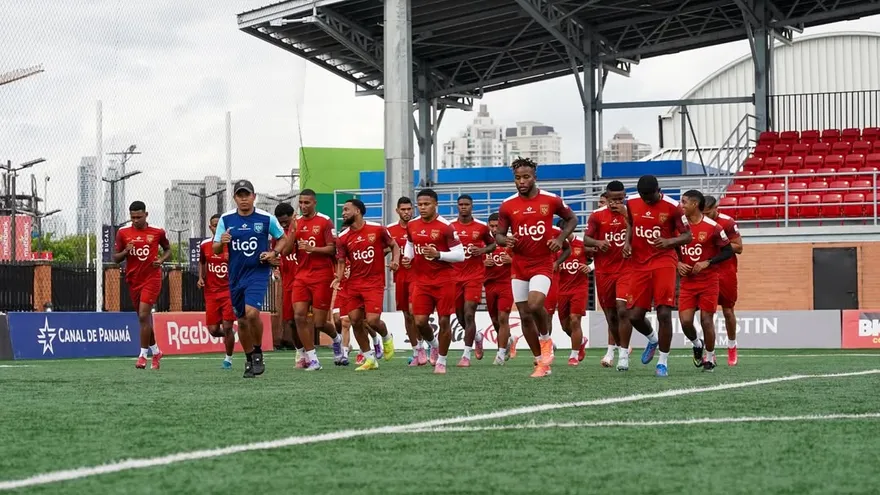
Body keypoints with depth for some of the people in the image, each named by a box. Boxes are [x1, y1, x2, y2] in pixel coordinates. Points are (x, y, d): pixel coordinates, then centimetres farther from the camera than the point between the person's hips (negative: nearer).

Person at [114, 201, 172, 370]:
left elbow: (168, 249, 15)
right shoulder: (123, 233, 4)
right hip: (133, 280, 4)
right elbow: (115, 258, 8)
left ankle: (143, 355, -11)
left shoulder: (157, 233, 0)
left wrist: (162, 259, -5)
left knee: (143, 315, -16)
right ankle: (155, 351, 28)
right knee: (144, 317, 12)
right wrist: (125, 252, -13)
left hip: (152, 278, -4)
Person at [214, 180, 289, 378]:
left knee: (252, 312, -22)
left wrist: (274, 253, -9)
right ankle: (249, 360, 26)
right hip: (236, 275, 3)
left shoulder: (266, 218, -5)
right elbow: (216, 250, 4)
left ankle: (258, 353, -1)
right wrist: (221, 242, -18)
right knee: (242, 320, 9)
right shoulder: (226, 219, 0)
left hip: (258, 272, -3)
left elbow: (282, 239, 10)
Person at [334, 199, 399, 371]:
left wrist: (395, 261, -9)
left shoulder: (378, 230, -4)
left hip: (374, 282, -4)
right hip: (353, 284, 4)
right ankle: (370, 359, 14)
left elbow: (394, 245, 9)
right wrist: (338, 278, -15)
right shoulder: (343, 238, 3)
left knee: (372, 320, -16)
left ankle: (387, 337, 20)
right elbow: (341, 262, 4)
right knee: (355, 321, -1)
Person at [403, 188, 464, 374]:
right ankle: (433, 344, 31)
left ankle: (441, 361, 13)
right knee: (419, 321, -2)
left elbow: (460, 255, -12)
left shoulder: (445, 226, -12)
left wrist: (438, 254, -25)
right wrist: (407, 257, 4)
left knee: (444, 321, -1)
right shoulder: (412, 225, 4)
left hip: (444, 280, -4)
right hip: (421, 280, 4)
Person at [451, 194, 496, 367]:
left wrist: (483, 250, -6)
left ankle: (466, 355, -9)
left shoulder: (481, 227, 1)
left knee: (469, 314, -12)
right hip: (455, 276, 3)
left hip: (474, 276, -3)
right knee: (460, 316, 10)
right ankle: (477, 337, 40)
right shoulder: (450, 227, 3)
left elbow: (492, 243, 14)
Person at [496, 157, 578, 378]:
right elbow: (498, 235, 8)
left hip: (543, 264, -3)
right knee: (525, 316, 3)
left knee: (535, 305, -25)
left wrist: (561, 239, -5)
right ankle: (542, 363, 15)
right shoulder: (507, 206, 0)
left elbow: (572, 219, 12)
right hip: (519, 266, 3)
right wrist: (505, 240, -16)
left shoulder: (551, 200, -4)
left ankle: (546, 338, 6)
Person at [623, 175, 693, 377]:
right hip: (639, 264, 4)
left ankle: (662, 362, 2)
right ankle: (653, 340, 35)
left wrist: (670, 242, -25)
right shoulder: (632, 202, 0)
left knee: (664, 313, -11)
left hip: (664, 262, -4)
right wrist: (627, 242, 1)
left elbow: (687, 235, -6)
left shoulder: (672, 207, -12)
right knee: (635, 315, 1)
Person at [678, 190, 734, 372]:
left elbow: (728, 251, -7)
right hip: (687, 281, 4)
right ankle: (697, 344, 26)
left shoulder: (712, 227, -11)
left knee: (706, 320, -1)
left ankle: (710, 357, 19)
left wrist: (707, 263, -17)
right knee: (685, 320, -5)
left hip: (708, 281, -4)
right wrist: (678, 264, -5)